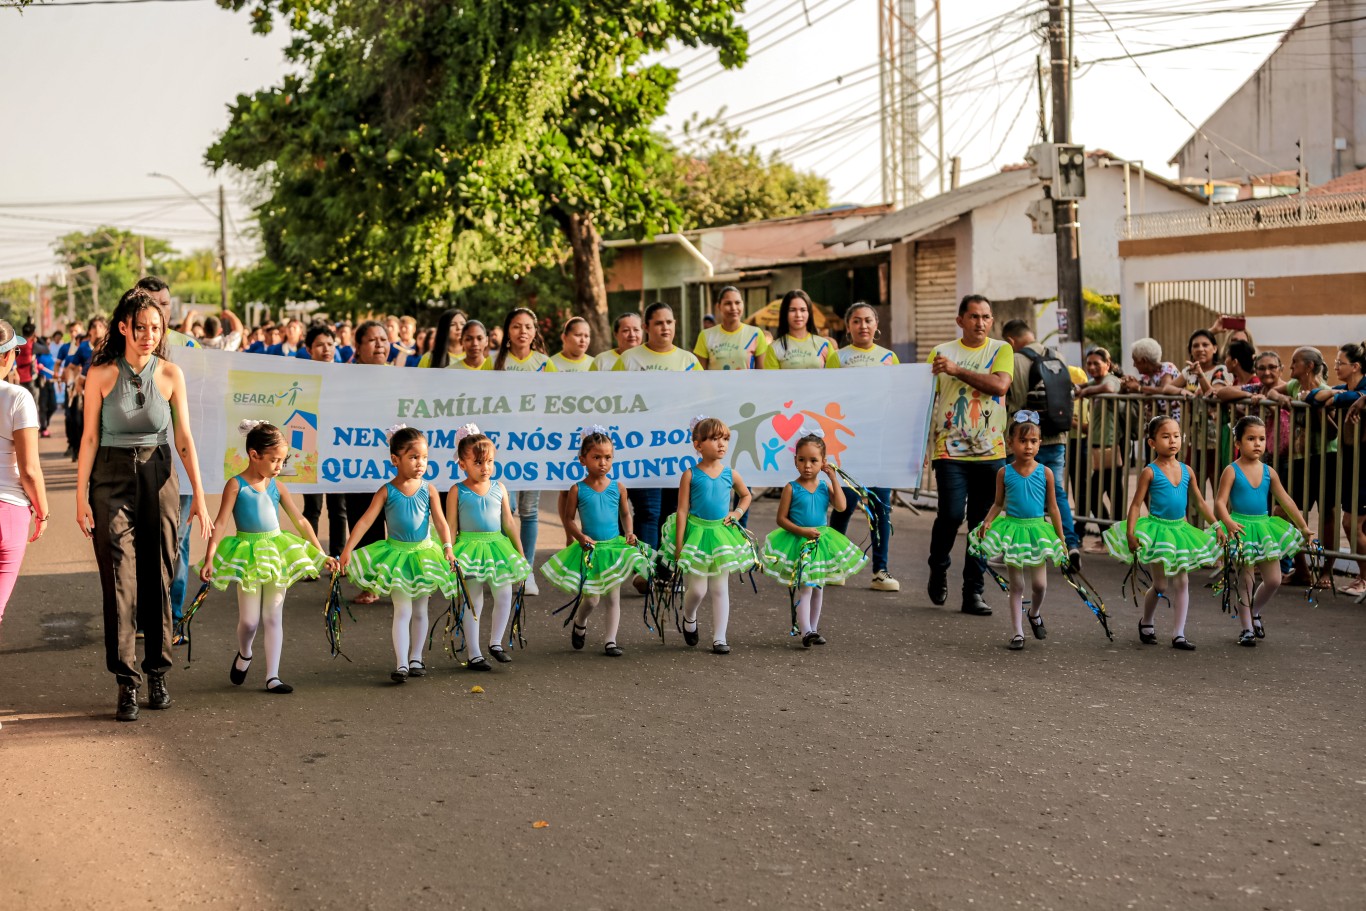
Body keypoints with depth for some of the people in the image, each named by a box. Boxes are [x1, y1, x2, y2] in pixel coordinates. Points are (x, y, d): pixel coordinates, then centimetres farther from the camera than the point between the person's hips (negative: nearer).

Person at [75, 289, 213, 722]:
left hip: (158, 478, 2)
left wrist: (198, 495, -3)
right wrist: (81, 496, -5)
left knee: (158, 579, 6)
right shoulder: (101, 374, -4)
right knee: (120, 581, -5)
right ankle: (127, 683, -1)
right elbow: (90, 437, -2)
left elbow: (184, 438, 1)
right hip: (112, 479, -2)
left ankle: (157, 673, 20)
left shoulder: (170, 374, 0)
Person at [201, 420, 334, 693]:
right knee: (249, 620, -1)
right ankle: (244, 655, 32)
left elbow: (300, 521, 10)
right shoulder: (236, 485, -7)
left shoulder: (277, 487, 5)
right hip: (247, 556, -4)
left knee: (273, 617, 3)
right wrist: (209, 559, -21)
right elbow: (220, 523, -11)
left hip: (277, 553, 4)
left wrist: (321, 554, 8)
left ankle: (272, 676, 8)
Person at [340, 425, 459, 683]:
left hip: (424, 553, 2)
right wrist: (347, 550, -20)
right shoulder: (387, 492, -9)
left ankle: (415, 659, 22)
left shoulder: (428, 490, -4)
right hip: (396, 554, -2)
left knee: (420, 610, 10)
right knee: (402, 610, -7)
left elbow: (440, 522, -8)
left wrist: (447, 548, -23)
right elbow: (365, 521, -13)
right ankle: (401, 664, -7)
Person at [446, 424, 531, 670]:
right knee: (473, 602, 1)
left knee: (504, 596, -4)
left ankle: (496, 643, 17)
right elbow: (451, 528, -1)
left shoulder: (499, 488, 7)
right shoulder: (458, 492, -3)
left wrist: (521, 554, 12)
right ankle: (474, 655, 9)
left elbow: (509, 523, 12)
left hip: (497, 546, 3)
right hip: (469, 548, -3)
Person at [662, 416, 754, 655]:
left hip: (722, 534, 3)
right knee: (697, 589, -1)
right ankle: (689, 618, 31)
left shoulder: (730, 474, 3)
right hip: (696, 533, -3)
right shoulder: (691, 475, -7)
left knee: (720, 588, 5)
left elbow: (746, 495, 23)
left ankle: (719, 638, 11)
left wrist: (738, 512, 4)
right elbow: (682, 511, -7)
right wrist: (679, 544, -10)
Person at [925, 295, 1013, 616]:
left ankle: (973, 592, 12)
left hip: (990, 452, 1)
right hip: (950, 449, -1)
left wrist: (956, 370, -14)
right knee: (951, 514, -13)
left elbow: (999, 385, -12)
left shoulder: (1001, 350, 6)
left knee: (982, 523, 3)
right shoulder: (941, 352, 7)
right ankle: (938, 568, 15)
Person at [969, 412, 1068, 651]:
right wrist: (987, 522, -12)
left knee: (1039, 584, 3)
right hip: (1012, 529, 0)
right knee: (1016, 585, 6)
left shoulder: (1045, 473, -4)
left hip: (1037, 530, 0)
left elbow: (1053, 508, 2)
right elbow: (998, 504, 6)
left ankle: (1035, 613, 35)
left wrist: (1061, 538, 3)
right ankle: (1017, 633, 13)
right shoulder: (1004, 473, -3)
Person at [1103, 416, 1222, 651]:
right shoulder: (1150, 472, -9)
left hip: (1180, 530, 5)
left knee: (1182, 583, 2)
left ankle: (1178, 634, 7)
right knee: (1160, 585, 2)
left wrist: (1217, 526, 7)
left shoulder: (1186, 470, 5)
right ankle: (1146, 622, 29)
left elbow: (1199, 502, 12)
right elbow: (1136, 504, -11)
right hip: (1157, 529, -5)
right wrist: (1130, 533, -21)